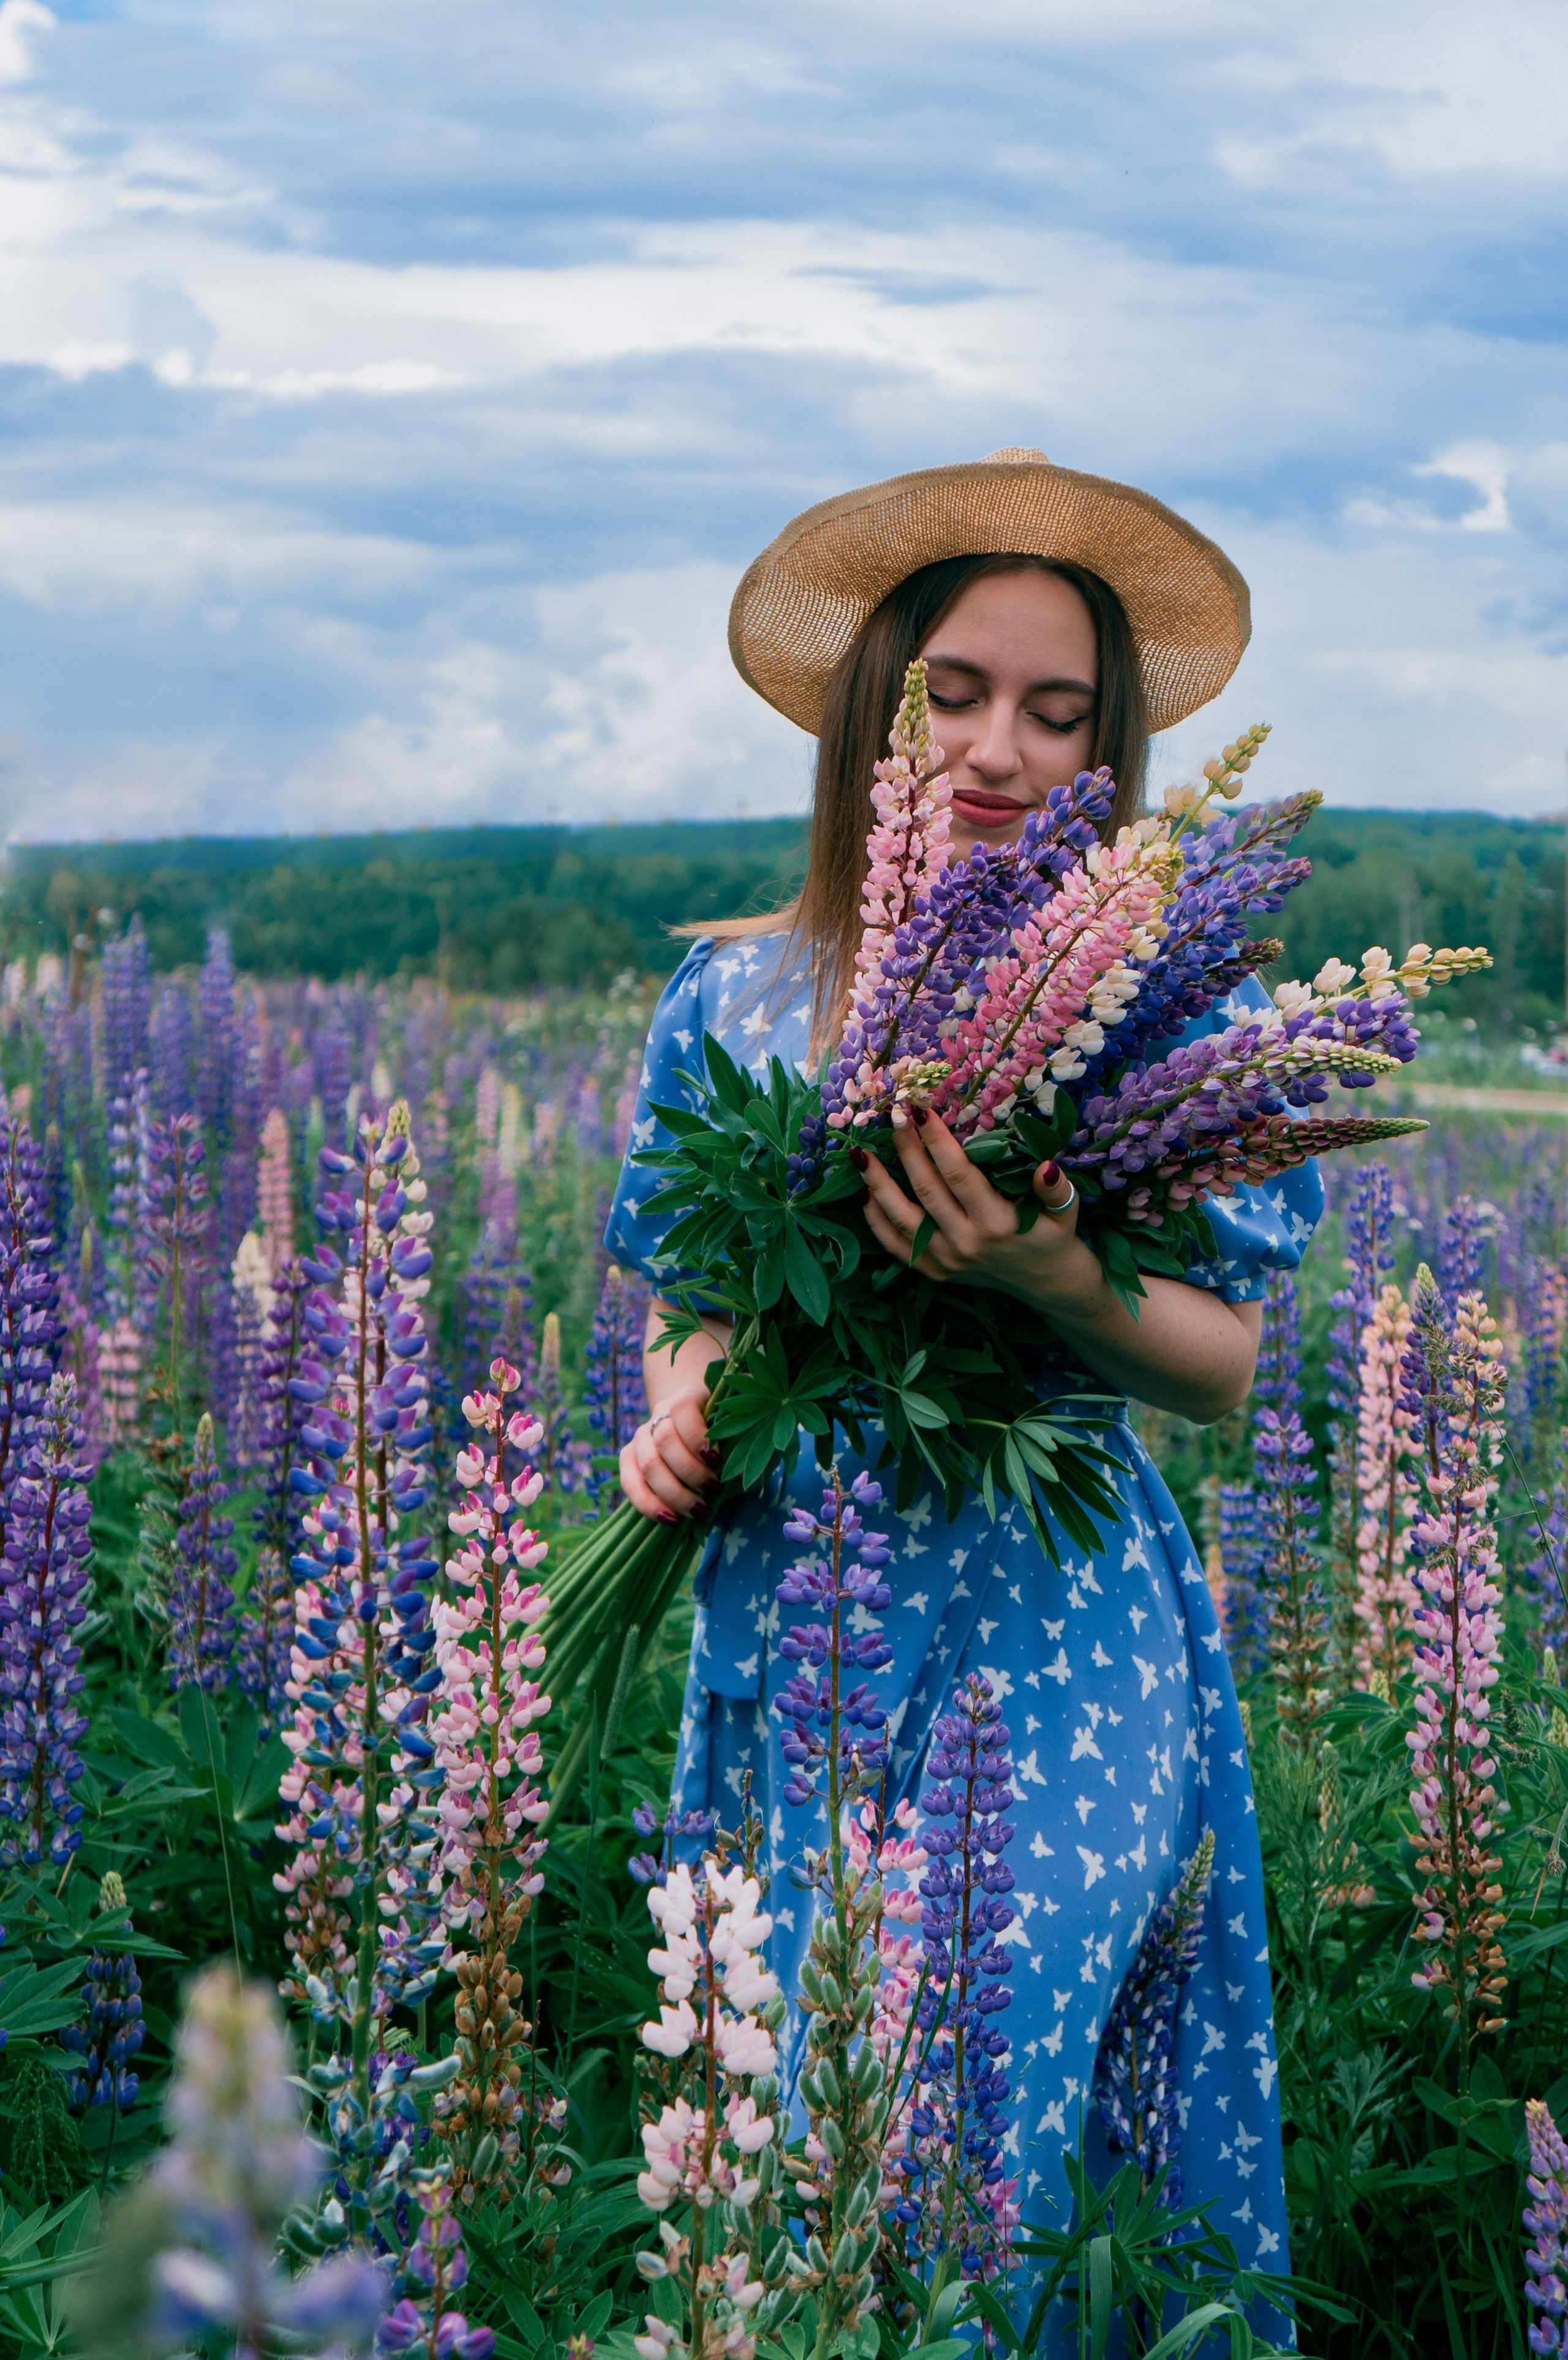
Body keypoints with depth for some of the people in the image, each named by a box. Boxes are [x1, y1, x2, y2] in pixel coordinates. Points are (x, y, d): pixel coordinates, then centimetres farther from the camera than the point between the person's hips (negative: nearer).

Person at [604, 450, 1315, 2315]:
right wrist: (676, 1412, -7)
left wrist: (1050, 1275, -23)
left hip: (1053, 1637, -3)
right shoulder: (735, 1000, 5)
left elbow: (1226, 1376, -3)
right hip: (786, 1621, 3)